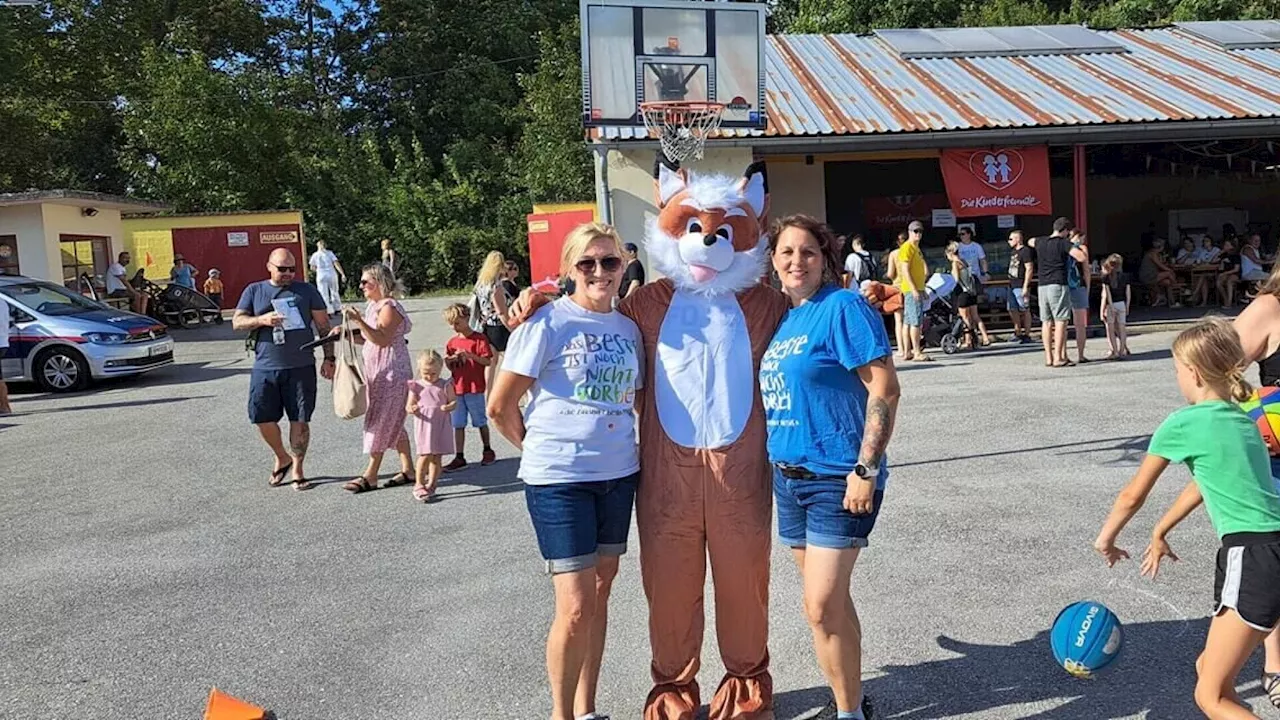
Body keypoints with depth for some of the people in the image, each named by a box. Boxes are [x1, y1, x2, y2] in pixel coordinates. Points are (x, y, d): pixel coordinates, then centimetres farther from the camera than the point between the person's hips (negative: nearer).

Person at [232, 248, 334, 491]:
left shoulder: (307, 290, 7)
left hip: (301, 368, -1)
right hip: (265, 368, 2)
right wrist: (261, 319, -15)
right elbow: (237, 322, 4)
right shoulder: (254, 291, 10)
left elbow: (323, 325, 7)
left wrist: (329, 358, 2)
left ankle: (297, 469, 15)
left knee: (299, 420, 1)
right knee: (263, 418, 3)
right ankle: (282, 458, 27)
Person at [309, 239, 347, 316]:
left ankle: (329, 311, -3)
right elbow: (337, 264, -7)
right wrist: (343, 274, -10)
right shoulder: (329, 253, 2)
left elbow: (312, 268, 5)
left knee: (324, 295, 3)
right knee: (334, 292, 16)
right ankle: (337, 309, 22)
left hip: (321, 277, -1)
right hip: (332, 275, 1)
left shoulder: (315, 255, 4)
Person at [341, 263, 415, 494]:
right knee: (393, 423, 12)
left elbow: (383, 339, -26)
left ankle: (370, 475, 0)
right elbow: (368, 340, 16)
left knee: (382, 423, -5)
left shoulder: (389, 307, -15)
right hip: (378, 372, 10)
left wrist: (359, 321, -32)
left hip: (392, 373, -10)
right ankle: (408, 469, 19)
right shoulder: (373, 306, 15)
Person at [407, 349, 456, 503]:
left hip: (441, 426, 2)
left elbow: (454, 401, 2)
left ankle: (431, 485, 18)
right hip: (424, 425, -2)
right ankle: (419, 485, 6)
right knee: (425, 455, -7)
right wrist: (411, 409, -22)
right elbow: (409, 405, 1)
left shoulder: (445, 385, 3)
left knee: (437, 457, 6)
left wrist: (449, 407, -20)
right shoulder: (416, 386, 2)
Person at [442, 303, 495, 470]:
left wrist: (469, 355, -22)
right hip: (457, 388, 5)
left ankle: (488, 450, 24)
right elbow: (450, 367, 16)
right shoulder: (452, 342, 11)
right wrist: (449, 361, -7)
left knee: (481, 421, 8)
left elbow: (488, 361, -12)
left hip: (475, 388, -5)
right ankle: (459, 457, 10)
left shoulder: (479, 339, -6)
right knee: (458, 424, 5)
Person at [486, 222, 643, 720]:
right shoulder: (548, 323, -11)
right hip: (558, 479, -5)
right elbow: (501, 405, -8)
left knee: (599, 594, 14)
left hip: (618, 475, 6)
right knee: (576, 607, -4)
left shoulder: (628, 328, 6)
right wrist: (540, 446, 4)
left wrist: (625, 449, 7)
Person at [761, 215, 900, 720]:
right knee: (829, 599, 17)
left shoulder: (842, 308, -12)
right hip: (788, 476, 7)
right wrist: (777, 462, 16)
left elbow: (885, 390, -16)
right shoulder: (780, 316, 10)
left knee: (822, 607, -5)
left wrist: (866, 470, -19)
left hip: (837, 478, -7)